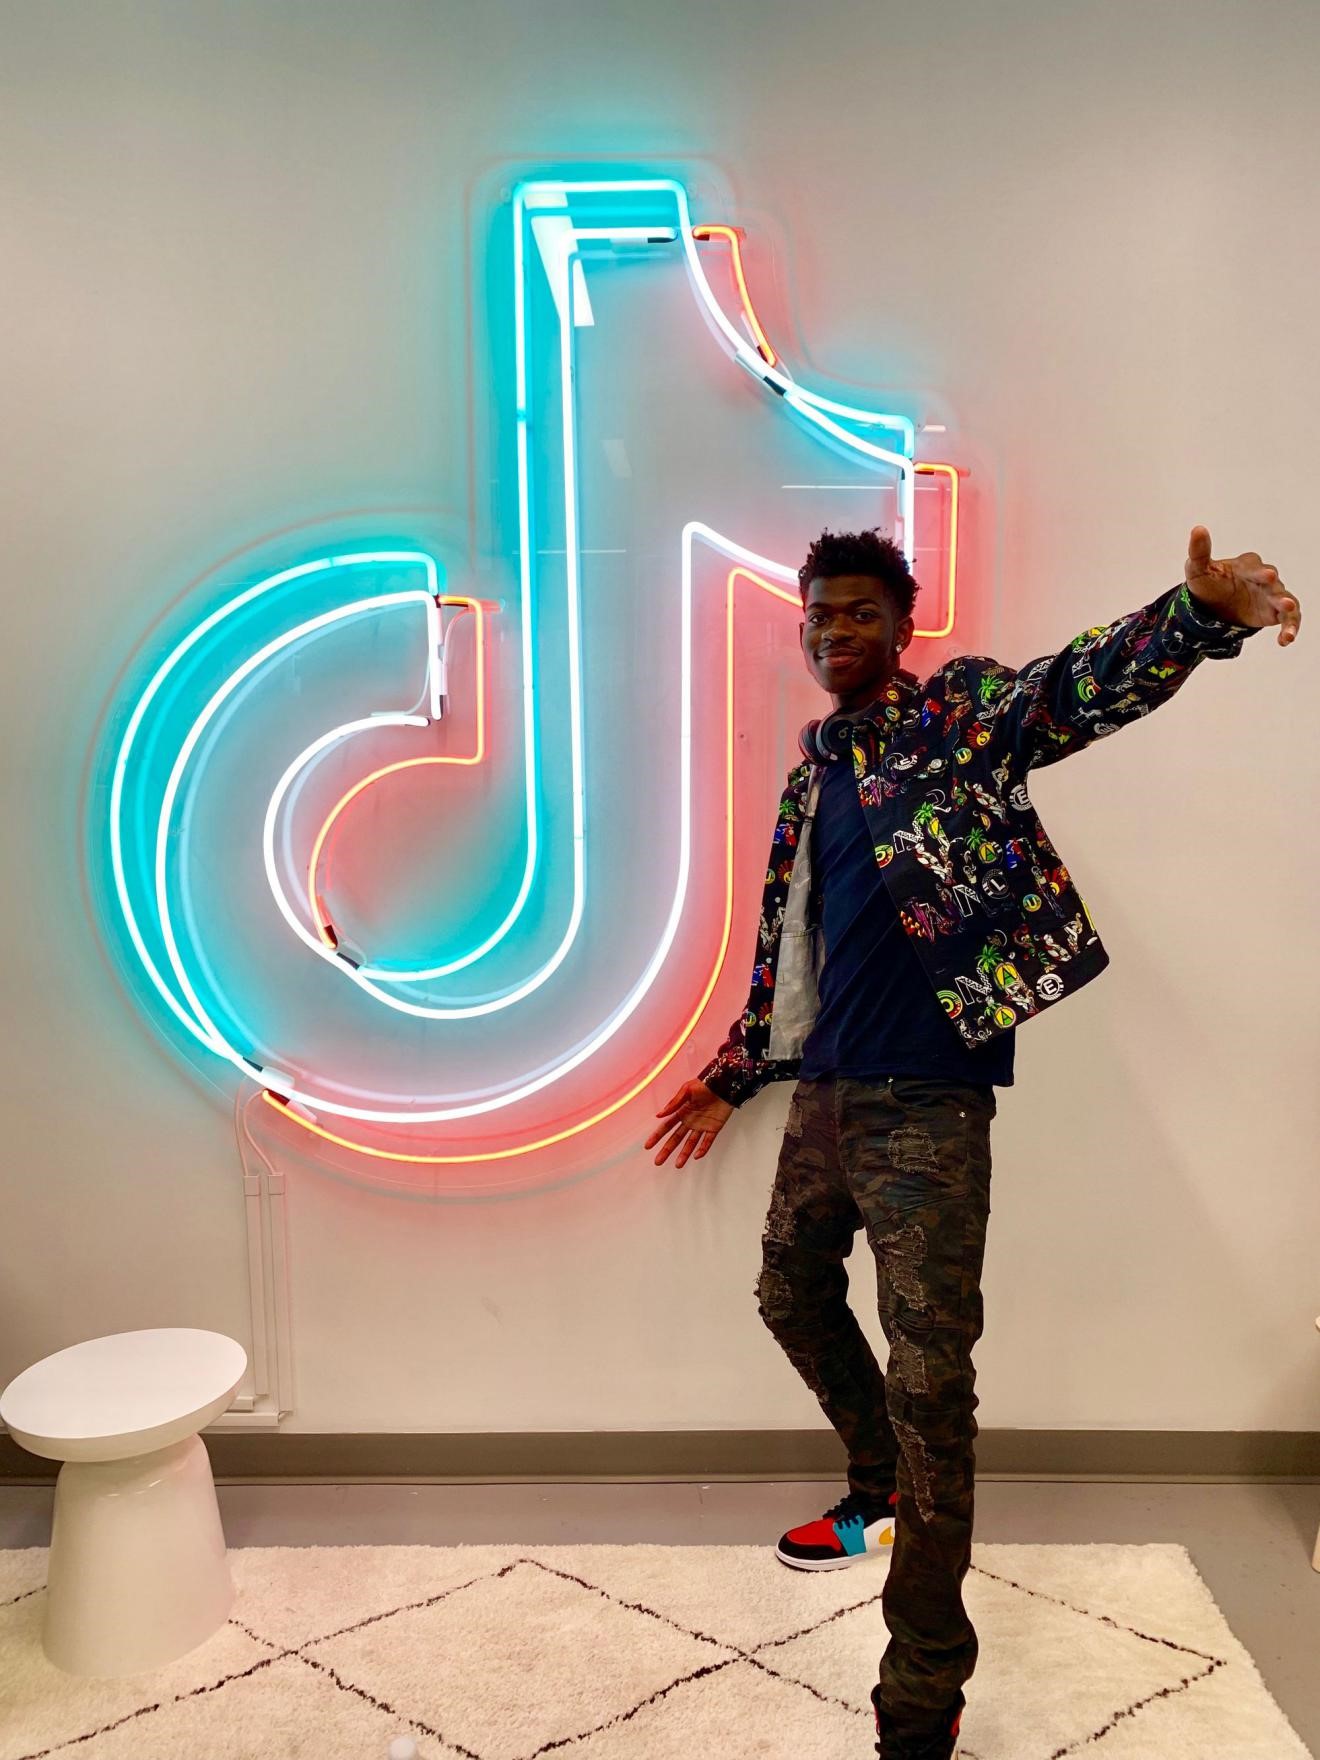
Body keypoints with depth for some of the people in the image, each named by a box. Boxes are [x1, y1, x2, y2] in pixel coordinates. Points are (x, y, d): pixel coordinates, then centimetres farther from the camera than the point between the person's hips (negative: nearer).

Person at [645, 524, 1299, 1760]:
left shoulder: (959, 712, -2)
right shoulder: (812, 769, 16)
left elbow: (1081, 684, -23)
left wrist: (1202, 612, -42)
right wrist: (733, 1075, 26)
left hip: (927, 1101, -7)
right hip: (825, 1091, 8)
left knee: (930, 1379, -6)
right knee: (794, 1294, 23)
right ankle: (883, 1489, 49)